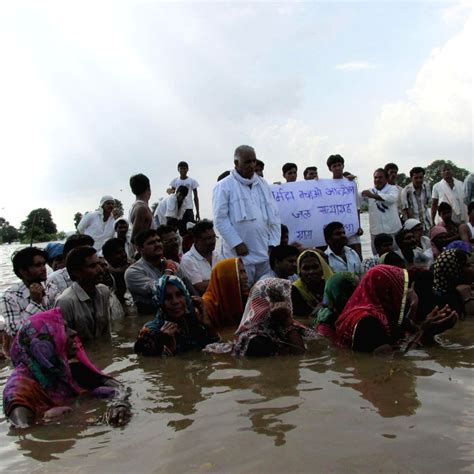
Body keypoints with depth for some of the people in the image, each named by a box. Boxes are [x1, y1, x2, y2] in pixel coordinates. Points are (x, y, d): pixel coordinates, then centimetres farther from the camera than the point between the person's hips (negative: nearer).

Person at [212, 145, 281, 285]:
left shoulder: (262, 184, 14)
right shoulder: (224, 187, -2)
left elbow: (274, 215, 13)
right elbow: (220, 219, -8)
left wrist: (274, 243, 4)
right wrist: (237, 244, -13)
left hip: (265, 253, 5)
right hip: (240, 255, -5)